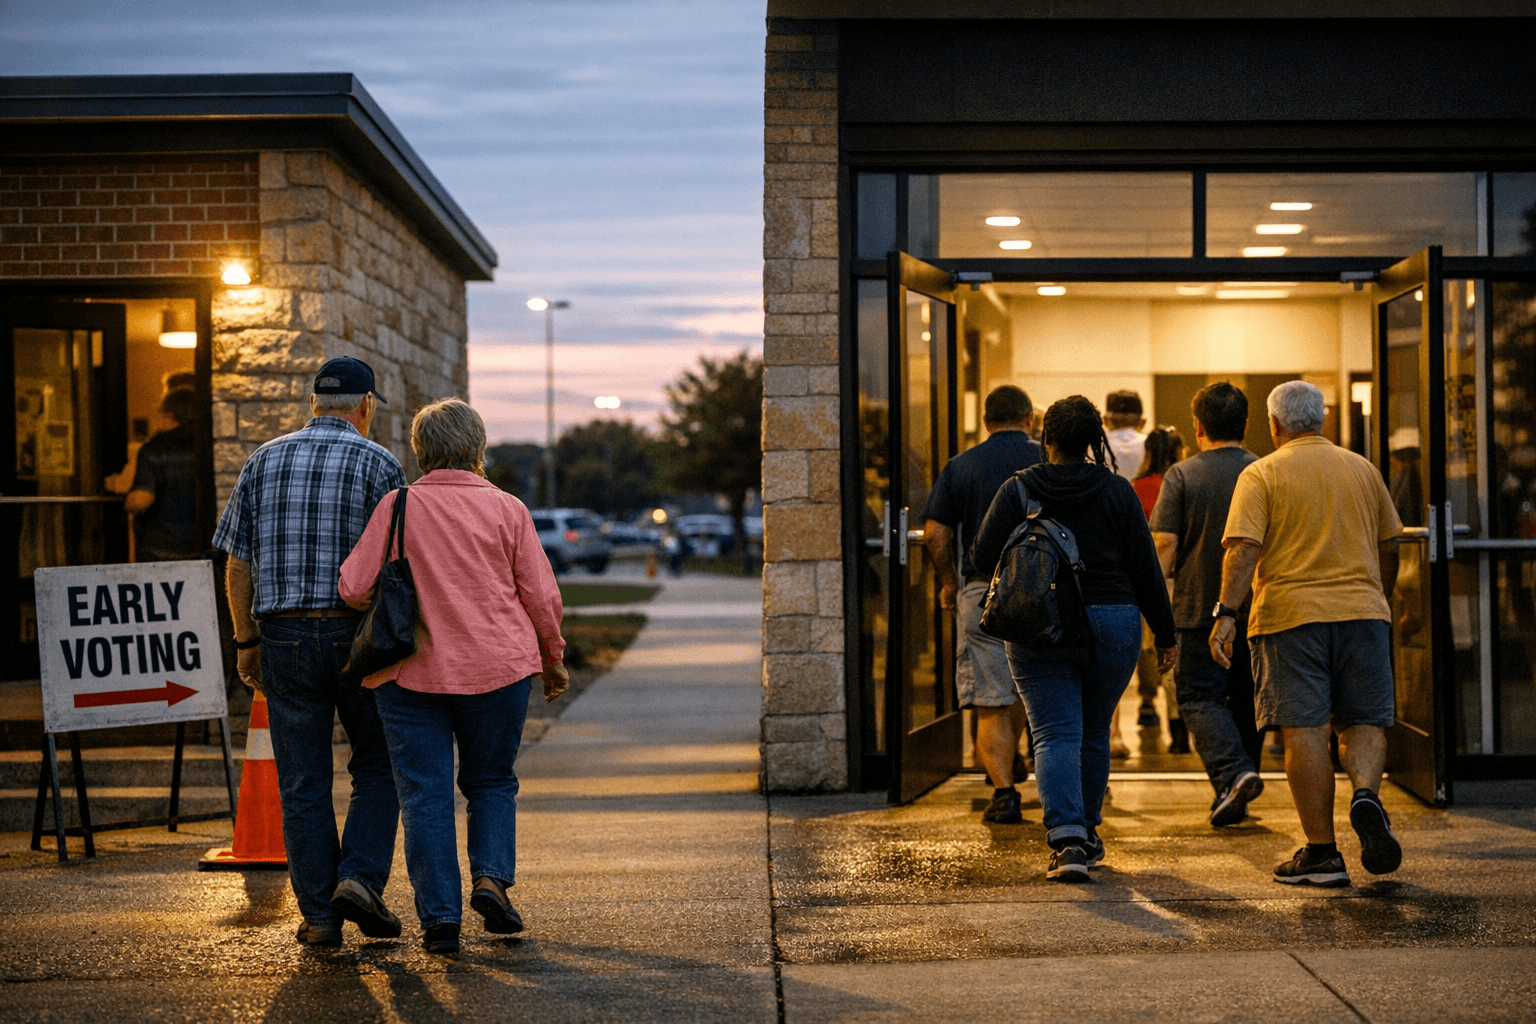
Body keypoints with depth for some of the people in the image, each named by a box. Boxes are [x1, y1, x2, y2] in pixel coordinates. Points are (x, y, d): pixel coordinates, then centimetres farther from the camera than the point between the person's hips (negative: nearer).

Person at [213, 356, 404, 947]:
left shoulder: (263, 462, 7)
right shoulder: (377, 463, -3)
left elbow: (238, 564, 7)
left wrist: (247, 641, 14)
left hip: (284, 637, 3)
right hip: (357, 633, -2)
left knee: (303, 781, 7)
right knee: (377, 765, 13)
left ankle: (319, 916, 8)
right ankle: (360, 878, -3)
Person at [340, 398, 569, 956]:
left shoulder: (398, 505, -3)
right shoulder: (506, 508, -1)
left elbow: (354, 588, -5)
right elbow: (542, 595, 1)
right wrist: (553, 658, 16)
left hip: (412, 673, -1)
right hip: (497, 668, 1)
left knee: (425, 794, 4)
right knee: (491, 780, 19)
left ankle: (440, 919, 2)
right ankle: (492, 876, 0)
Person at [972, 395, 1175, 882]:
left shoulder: (1018, 490, -2)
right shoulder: (1117, 491, 0)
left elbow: (983, 559, -4)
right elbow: (1145, 568, 1)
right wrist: (1164, 635, 8)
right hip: (1112, 625, 2)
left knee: (1056, 734, -3)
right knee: (1094, 733, 17)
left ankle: (1066, 838, -19)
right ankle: (1087, 834, 29)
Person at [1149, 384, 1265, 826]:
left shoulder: (1181, 475, -6)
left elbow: (1163, 546, -11)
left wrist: (1164, 575, 7)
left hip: (1200, 607, -3)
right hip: (1257, 609, 3)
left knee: (1200, 696, 3)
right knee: (1247, 700, 14)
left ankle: (1232, 772, -20)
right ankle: (1234, 798, 20)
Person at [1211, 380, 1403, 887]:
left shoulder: (1261, 475, 0)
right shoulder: (1362, 469, 13)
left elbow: (1243, 549, -12)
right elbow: (1388, 547, 18)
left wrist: (1226, 613, -16)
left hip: (1290, 616, -3)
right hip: (1363, 610, 3)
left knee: (1304, 731, -1)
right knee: (1364, 721, 11)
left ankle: (1321, 853, -1)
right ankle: (1366, 795, -19)